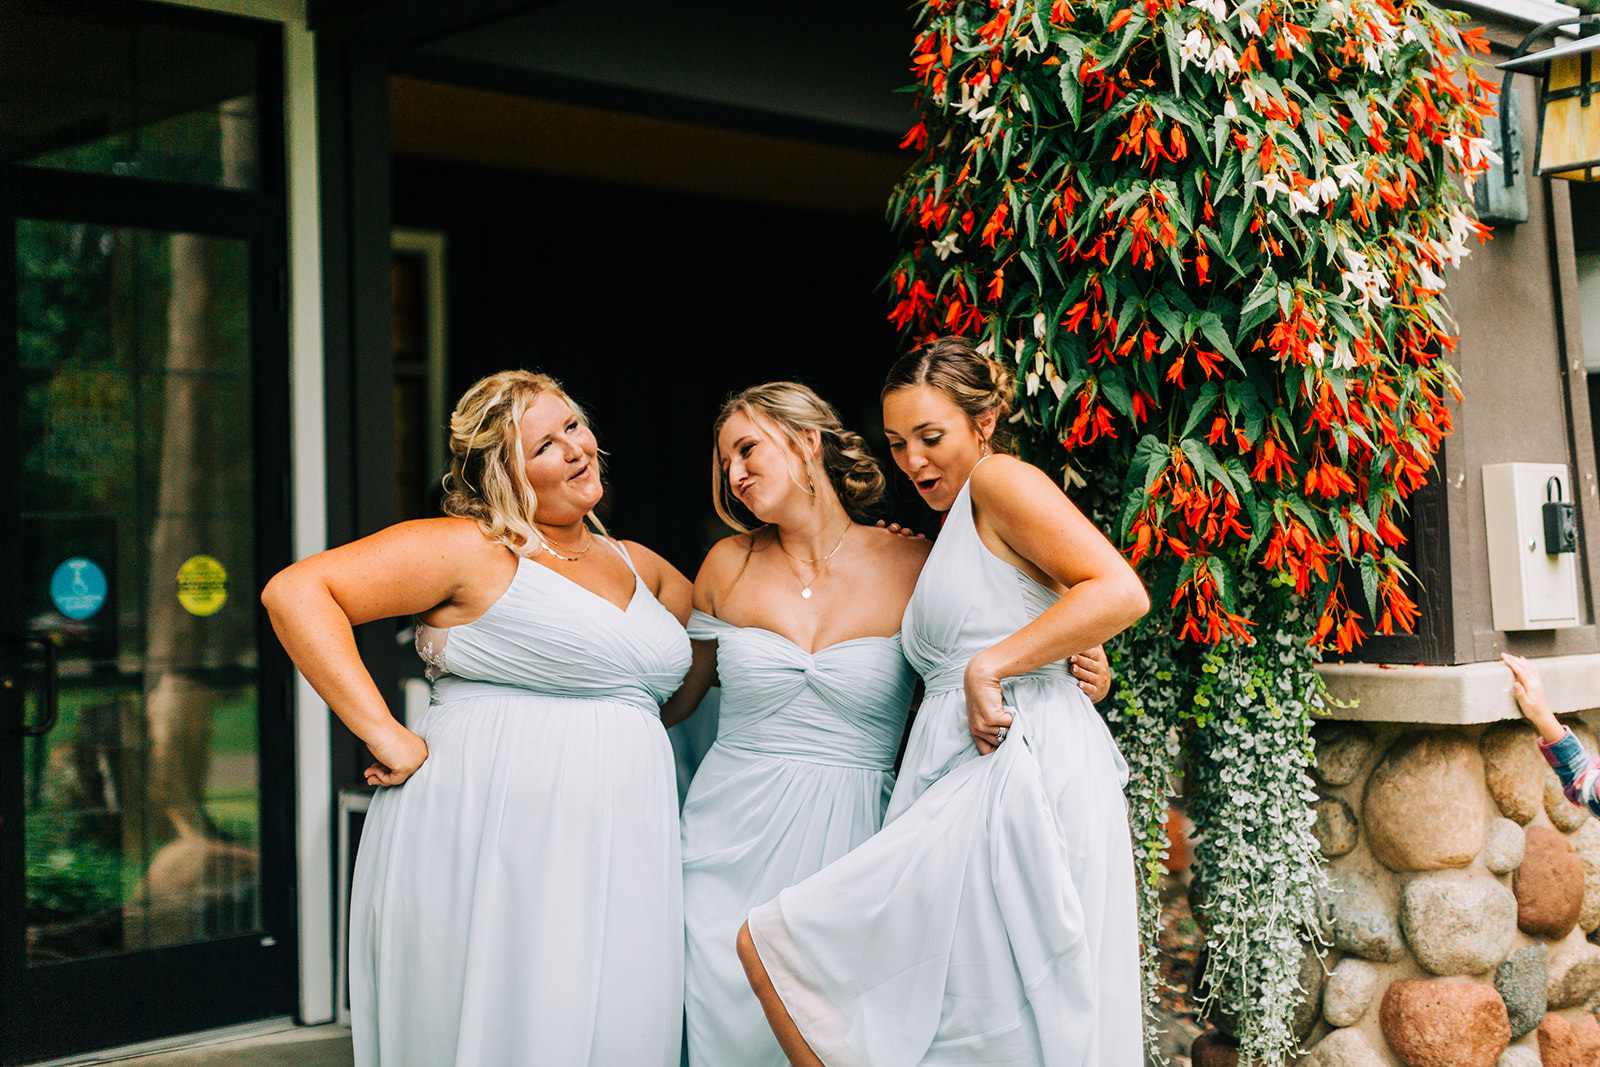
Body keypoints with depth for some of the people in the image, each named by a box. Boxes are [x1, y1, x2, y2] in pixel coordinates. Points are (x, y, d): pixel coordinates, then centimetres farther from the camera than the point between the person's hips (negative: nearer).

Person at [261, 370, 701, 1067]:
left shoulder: (638, 566, 18)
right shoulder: (471, 550, -3)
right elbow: (296, 592, -11)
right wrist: (384, 735, -15)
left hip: (614, 868, 6)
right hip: (488, 852, -6)